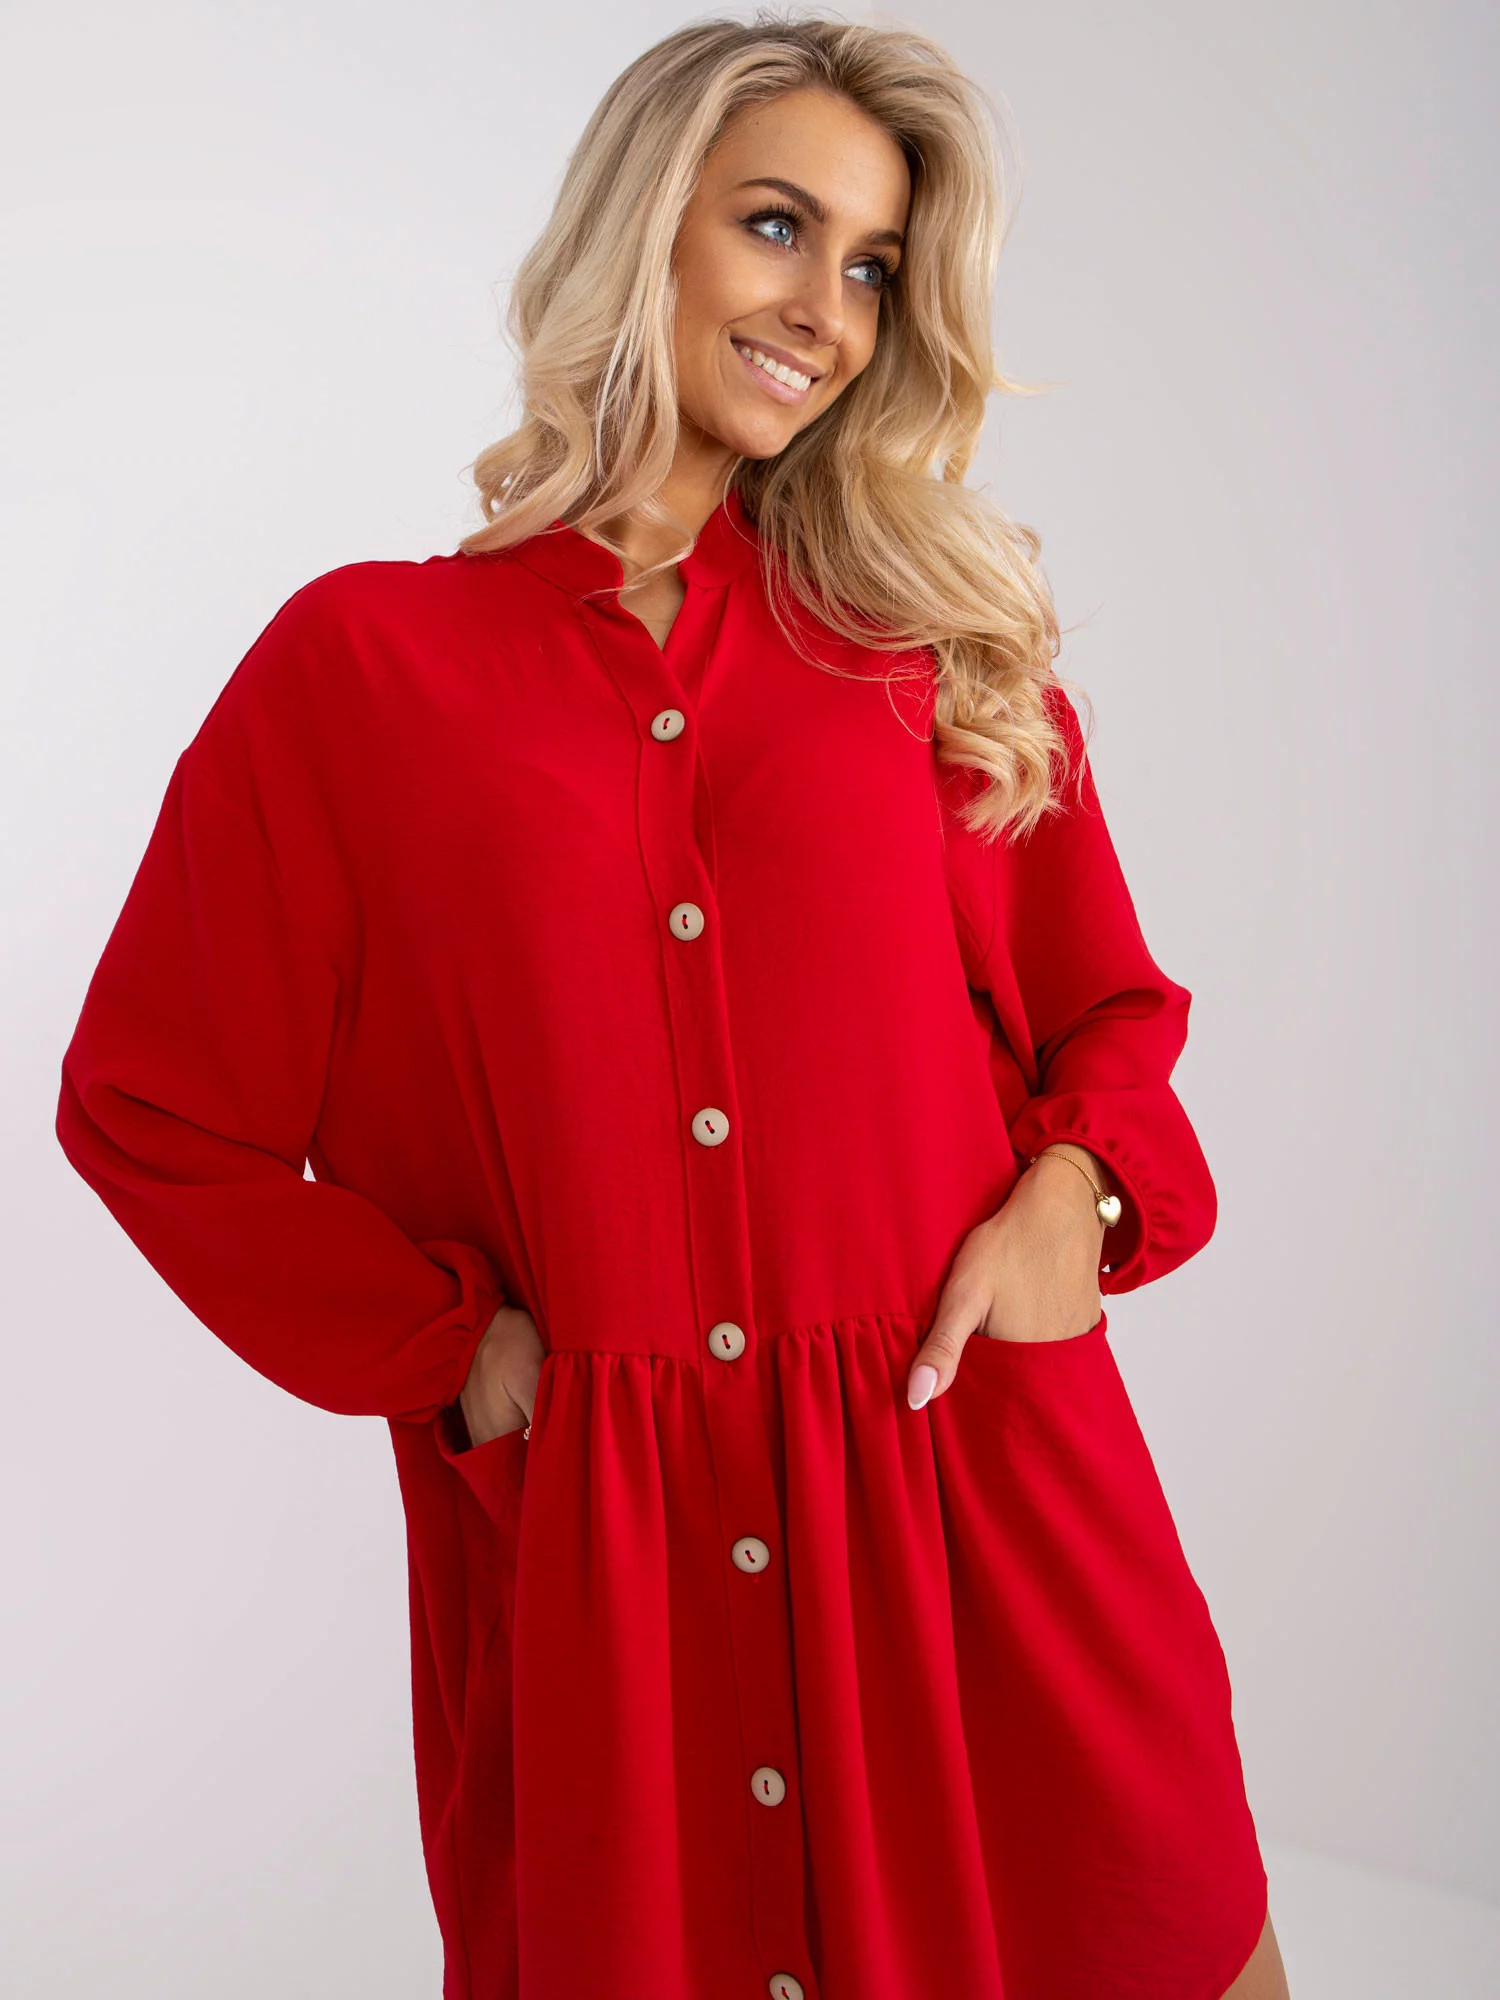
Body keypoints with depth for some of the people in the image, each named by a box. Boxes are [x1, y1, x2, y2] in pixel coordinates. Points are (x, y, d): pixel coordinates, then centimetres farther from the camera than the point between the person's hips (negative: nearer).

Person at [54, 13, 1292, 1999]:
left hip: (976, 1492, 2)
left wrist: (1077, 1193, -7)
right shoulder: (364, 663, 0)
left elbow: (1111, 1012, 14)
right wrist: (448, 1347, -4)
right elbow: (154, 1108, 4)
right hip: (587, 1542, -1)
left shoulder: (945, 643, 7)